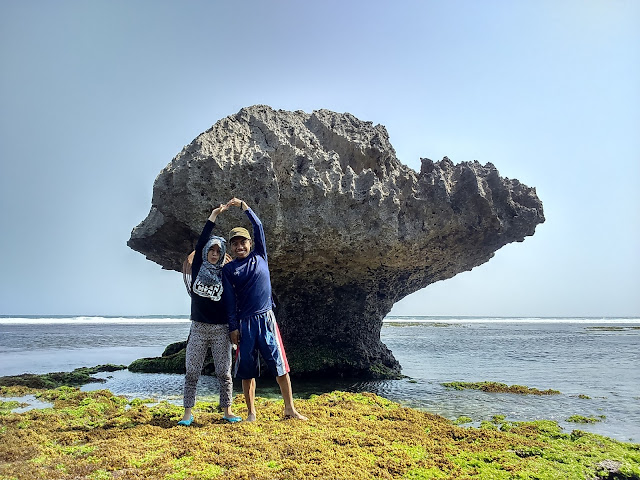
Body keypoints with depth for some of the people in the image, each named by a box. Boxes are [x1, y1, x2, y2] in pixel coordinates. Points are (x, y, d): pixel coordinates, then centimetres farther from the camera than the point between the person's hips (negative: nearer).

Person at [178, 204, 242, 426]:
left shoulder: (225, 274, 3)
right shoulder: (198, 268, 5)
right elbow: (200, 243, -6)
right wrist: (213, 217, -9)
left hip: (221, 330, -1)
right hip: (198, 328, 1)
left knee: (224, 373, 3)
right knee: (191, 372, 3)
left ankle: (227, 411, 14)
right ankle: (188, 413, 11)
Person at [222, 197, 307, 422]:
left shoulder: (259, 257, 9)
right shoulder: (228, 269, 6)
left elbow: (259, 227, 2)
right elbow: (229, 300, 2)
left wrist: (243, 206, -2)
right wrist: (233, 327, -2)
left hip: (266, 318, 0)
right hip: (244, 323, 0)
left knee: (280, 365, -1)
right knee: (246, 369, 6)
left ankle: (290, 409, 7)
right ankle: (251, 413, 18)